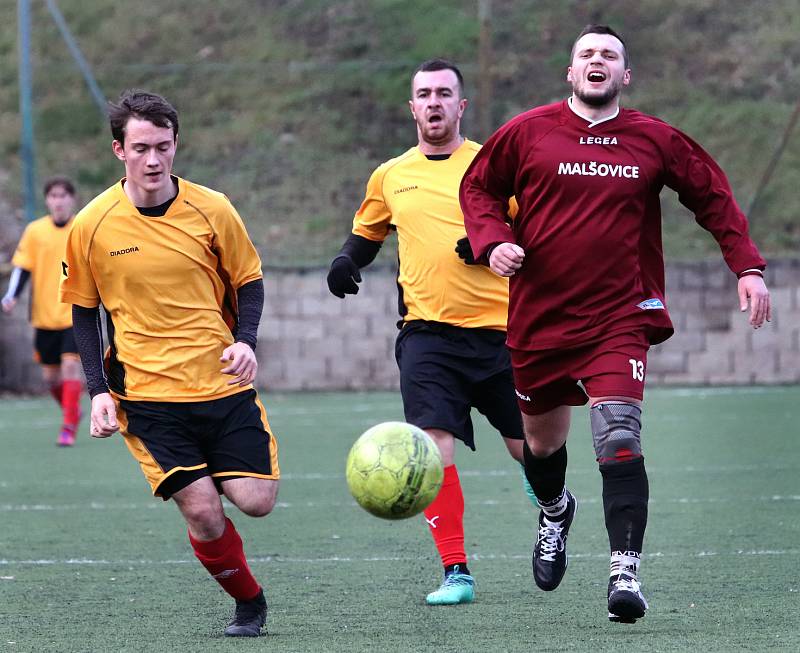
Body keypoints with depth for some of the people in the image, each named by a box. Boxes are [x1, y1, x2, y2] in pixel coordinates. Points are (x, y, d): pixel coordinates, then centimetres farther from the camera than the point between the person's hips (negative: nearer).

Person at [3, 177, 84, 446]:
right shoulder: (35, 231, 1)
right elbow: (22, 267, 1)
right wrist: (12, 295, -13)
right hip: (45, 315, 2)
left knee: (70, 365, -16)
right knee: (50, 375, 7)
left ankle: (69, 427, -12)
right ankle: (71, 410, 33)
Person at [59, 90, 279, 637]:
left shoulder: (211, 210, -3)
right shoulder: (91, 227, -4)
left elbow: (248, 280, 11)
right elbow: (83, 311, 8)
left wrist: (245, 341, -8)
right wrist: (99, 390, -2)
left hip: (223, 383, 2)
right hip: (146, 395, -2)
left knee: (255, 501, -8)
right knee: (203, 513, -13)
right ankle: (249, 603, 12)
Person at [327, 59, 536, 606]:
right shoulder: (390, 177, 12)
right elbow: (366, 234, 27)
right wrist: (346, 262, 6)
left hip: (498, 328, -1)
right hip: (428, 332, 1)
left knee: (528, 447, 6)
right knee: (434, 441, -18)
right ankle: (455, 571, -14)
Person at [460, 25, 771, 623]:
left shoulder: (655, 140, 3)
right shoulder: (528, 132, 2)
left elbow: (714, 197, 12)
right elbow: (478, 187, 12)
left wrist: (747, 266, 3)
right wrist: (492, 240, -6)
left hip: (619, 318, -2)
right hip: (540, 317, 2)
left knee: (619, 435, -20)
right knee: (542, 440, 16)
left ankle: (626, 574, -23)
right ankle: (555, 509, 51)